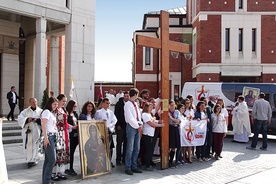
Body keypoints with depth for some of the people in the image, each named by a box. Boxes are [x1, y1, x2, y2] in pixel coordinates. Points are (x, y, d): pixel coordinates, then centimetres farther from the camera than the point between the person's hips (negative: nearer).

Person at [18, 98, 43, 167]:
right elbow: (20, 118, -2)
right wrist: (27, 119, -19)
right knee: (28, 146, 1)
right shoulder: (25, 111, 11)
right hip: (27, 131, 1)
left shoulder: (40, 111, 9)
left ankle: (33, 160, 4)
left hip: (37, 131, -1)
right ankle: (29, 159, 14)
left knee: (35, 146, -3)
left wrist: (38, 120, -20)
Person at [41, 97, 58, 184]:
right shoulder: (46, 111, -5)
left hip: (53, 137, 9)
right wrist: (45, 138, -20)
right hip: (49, 137, -9)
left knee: (48, 160, 10)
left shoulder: (52, 113, 22)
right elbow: (43, 125, -14)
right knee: (52, 160, -11)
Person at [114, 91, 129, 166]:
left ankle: (124, 159, 13)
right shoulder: (119, 103, 0)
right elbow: (116, 114, -2)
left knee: (126, 143, 5)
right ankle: (118, 159, 8)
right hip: (120, 126, -2)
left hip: (127, 126, 3)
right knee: (119, 143, 1)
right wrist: (118, 125, -7)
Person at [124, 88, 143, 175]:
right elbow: (130, 118, -15)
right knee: (130, 148, -5)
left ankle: (134, 166, 19)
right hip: (131, 127, -8)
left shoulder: (135, 104, 15)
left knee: (137, 148, 10)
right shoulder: (128, 104, -10)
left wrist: (140, 124, 1)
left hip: (137, 127, 8)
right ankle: (127, 167, 3)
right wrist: (137, 126, -11)